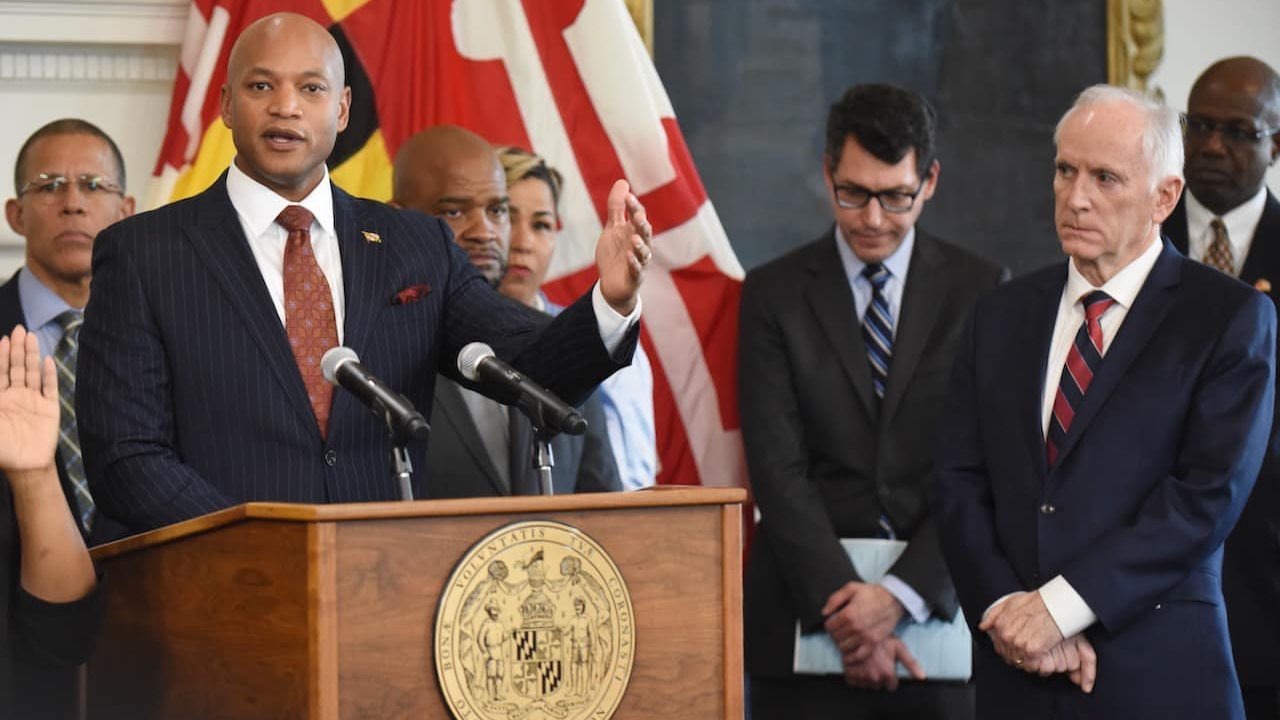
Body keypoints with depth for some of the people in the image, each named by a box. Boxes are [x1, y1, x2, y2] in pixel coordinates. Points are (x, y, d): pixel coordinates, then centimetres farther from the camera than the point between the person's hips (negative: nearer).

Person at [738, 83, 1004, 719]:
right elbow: (778, 469, -3)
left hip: (938, 611, 0)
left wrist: (900, 594, -13)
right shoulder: (774, 294, 5)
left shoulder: (980, 291, 5)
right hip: (805, 616, 0)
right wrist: (841, 601, -14)